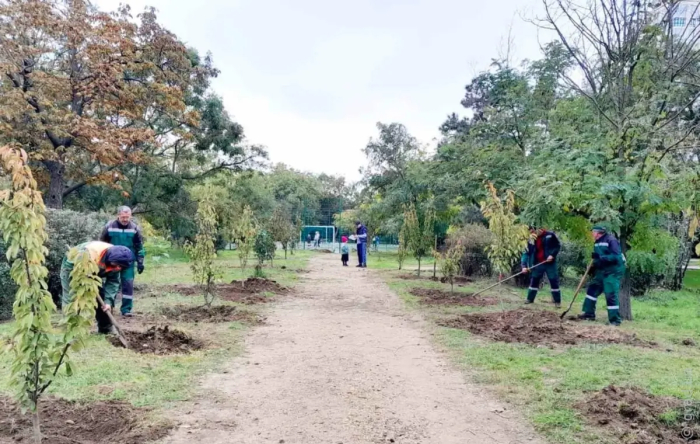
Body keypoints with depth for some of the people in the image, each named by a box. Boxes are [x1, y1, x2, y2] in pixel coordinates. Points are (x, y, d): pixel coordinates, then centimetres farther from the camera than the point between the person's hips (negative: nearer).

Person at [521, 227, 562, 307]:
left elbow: (558, 246, -1)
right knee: (534, 281, 8)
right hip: (538, 264, 3)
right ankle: (530, 299, 21)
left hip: (550, 263, -3)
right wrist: (524, 265, -12)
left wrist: (552, 255, -16)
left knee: (554, 282, 0)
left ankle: (557, 301, 11)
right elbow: (527, 253, -1)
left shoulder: (550, 235, -9)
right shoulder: (531, 241, 0)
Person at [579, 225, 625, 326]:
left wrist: (600, 257, -30)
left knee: (611, 294, -11)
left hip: (613, 272, -9)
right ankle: (589, 313, 21)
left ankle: (615, 319, -2)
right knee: (592, 289, 12)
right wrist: (594, 267, 2)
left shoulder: (611, 240, -17)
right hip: (602, 271, 9)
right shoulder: (597, 242, 11)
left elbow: (616, 256, -26)